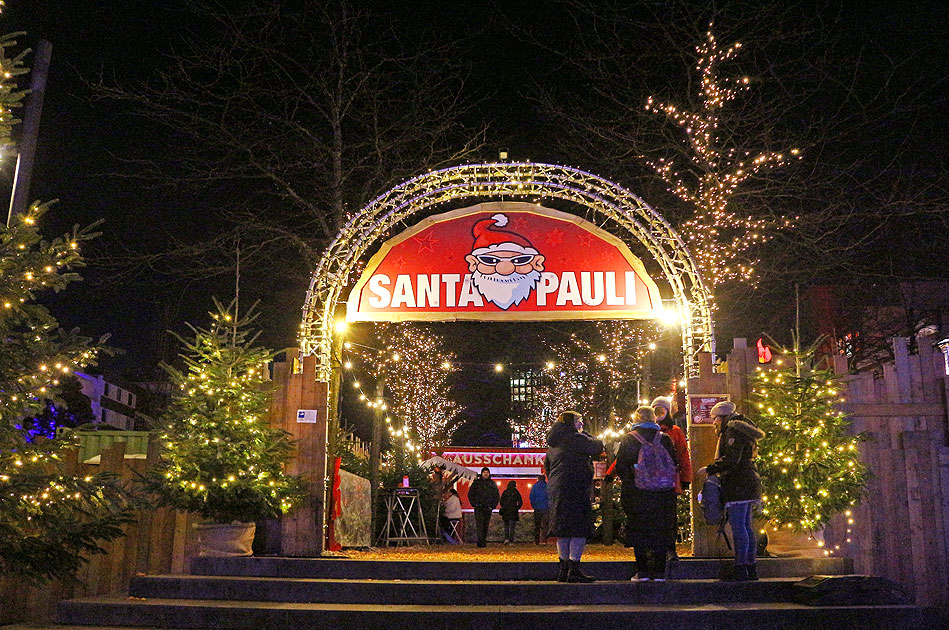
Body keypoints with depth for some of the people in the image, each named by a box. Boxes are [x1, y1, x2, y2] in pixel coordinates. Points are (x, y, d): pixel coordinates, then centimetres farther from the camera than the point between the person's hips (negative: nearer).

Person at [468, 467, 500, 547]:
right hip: (478, 507, -2)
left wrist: (493, 505, 4)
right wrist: (474, 504, -3)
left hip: (488, 508, 2)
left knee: (486, 525, 4)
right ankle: (480, 541, -22)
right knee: (479, 524, -14)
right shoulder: (476, 483, 7)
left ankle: (484, 540, 10)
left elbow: (497, 496, 17)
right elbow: (470, 494, 9)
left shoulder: (492, 484, 12)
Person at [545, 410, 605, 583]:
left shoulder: (553, 444, 18)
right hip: (575, 490, -9)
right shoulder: (574, 438, -9)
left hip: (557, 489, 9)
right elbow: (597, 447, -7)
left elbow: (546, 465, 24)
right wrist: (586, 435, 8)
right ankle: (574, 571, -11)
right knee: (579, 530, -7)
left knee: (563, 530, 11)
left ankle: (563, 571, 14)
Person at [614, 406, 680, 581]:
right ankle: (659, 571, 9)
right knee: (660, 530, 8)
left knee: (639, 530, 5)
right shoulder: (665, 439, 3)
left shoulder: (628, 440, -3)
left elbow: (620, 467, -2)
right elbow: (675, 464, 4)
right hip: (664, 494, 2)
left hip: (637, 494, -2)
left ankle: (642, 571, 4)